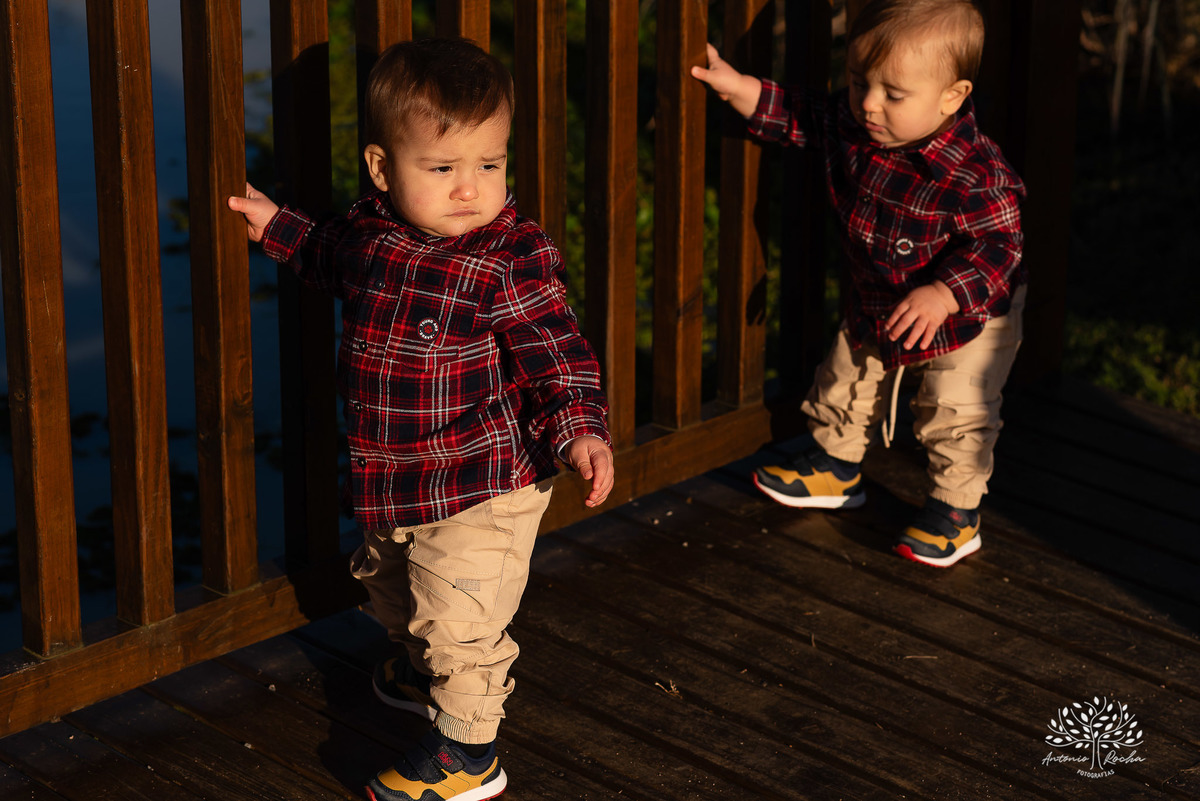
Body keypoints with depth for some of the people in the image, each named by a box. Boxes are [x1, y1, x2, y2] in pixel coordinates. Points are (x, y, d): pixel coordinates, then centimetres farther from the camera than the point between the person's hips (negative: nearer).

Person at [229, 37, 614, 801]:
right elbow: (333, 258, 21)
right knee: (396, 588, 30)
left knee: (460, 618, 1)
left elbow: (557, 352, -21)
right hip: (391, 479, 8)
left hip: (481, 486, -8)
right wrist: (278, 227, 18)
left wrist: (581, 429, -34)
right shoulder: (370, 228, -5)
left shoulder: (515, 258, -24)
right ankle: (427, 672, 59)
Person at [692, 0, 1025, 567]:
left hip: (971, 315, -7)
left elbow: (996, 246, -33)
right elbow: (801, 118, 0)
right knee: (847, 381, 22)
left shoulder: (975, 175, -38)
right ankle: (834, 469, 45)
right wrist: (735, 87, -7)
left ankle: (956, 512, 20)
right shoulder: (850, 124, -18)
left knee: (956, 414, -1)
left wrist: (942, 296, -46)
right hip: (875, 307, 7)